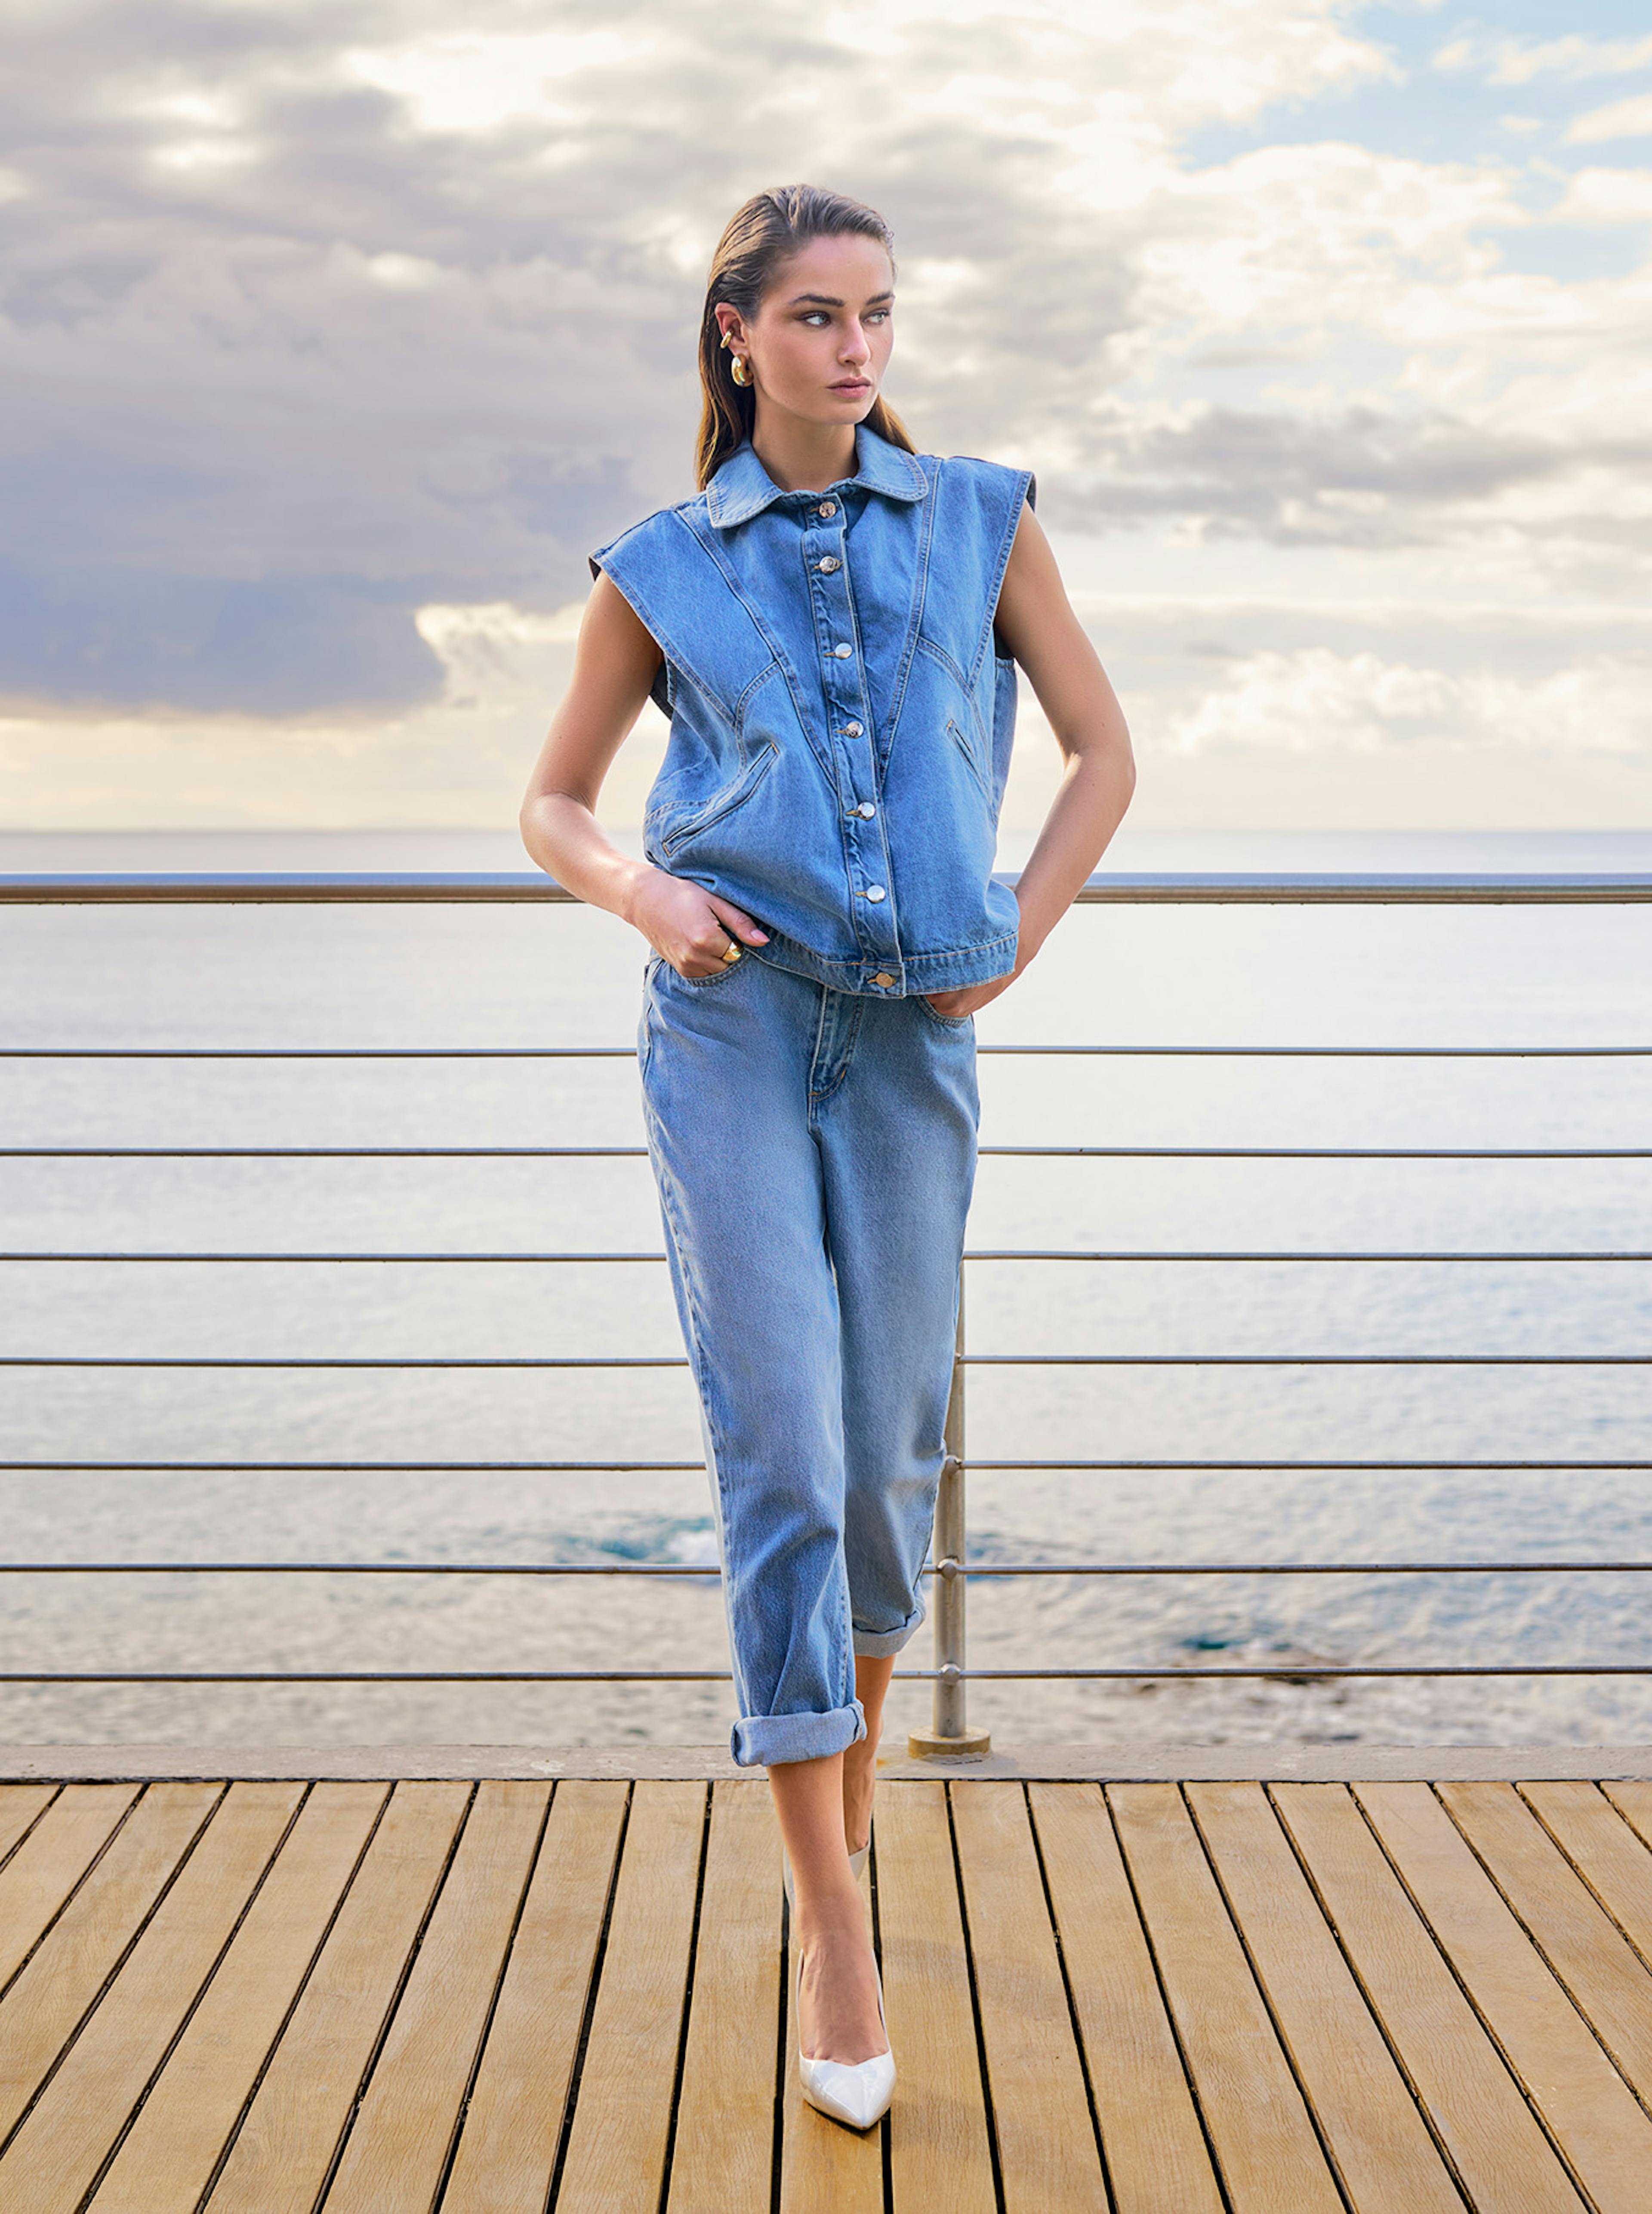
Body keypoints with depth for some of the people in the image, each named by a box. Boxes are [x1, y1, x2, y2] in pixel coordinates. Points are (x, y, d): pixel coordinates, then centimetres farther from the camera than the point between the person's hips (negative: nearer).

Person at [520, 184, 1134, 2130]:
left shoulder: (979, 522, 8)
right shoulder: (661, 567, 6)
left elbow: (1103, 749, 14)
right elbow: (551, 803, 14)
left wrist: (1021, 935, 2)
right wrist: (646, 896, -7)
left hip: (910, 1037, 2)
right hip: (729, 1026, -1)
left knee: (889, 1446, 7)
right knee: (778, 1450, -7)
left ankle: (850, 1745, 36)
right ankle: (834, 1930, -2)